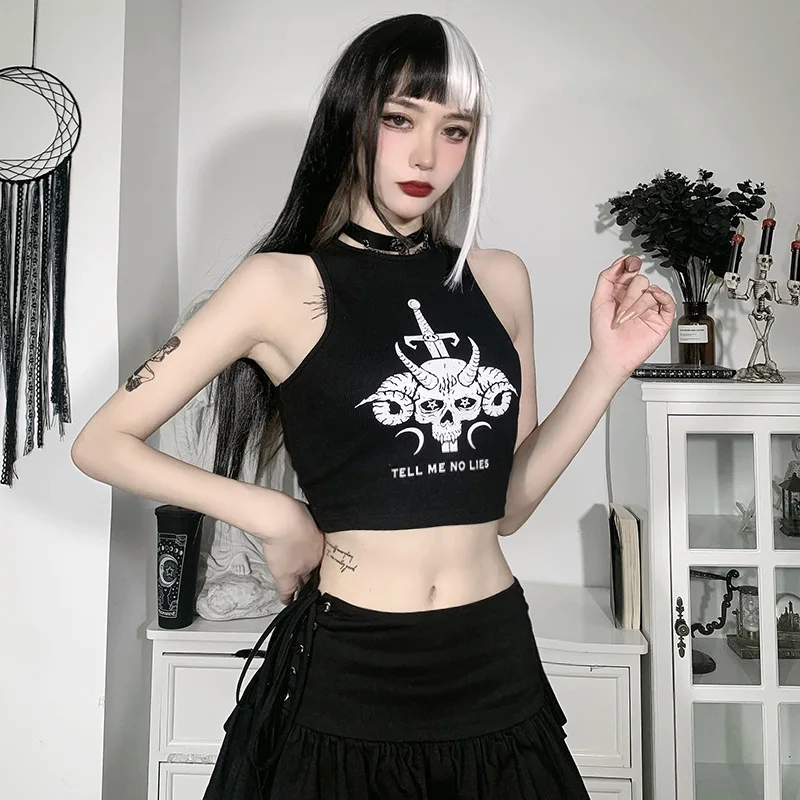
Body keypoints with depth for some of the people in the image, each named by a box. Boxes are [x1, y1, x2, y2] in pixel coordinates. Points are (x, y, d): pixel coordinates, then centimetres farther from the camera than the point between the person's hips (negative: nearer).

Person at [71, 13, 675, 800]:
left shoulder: (500, 280, 4)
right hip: (350, 676, -3)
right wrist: (271, 514, -10)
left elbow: (509, 499, 5)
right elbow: (101, 442, -4)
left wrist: (607, 364, -3)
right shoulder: (284, 284, -8)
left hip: (499, 666, 4)